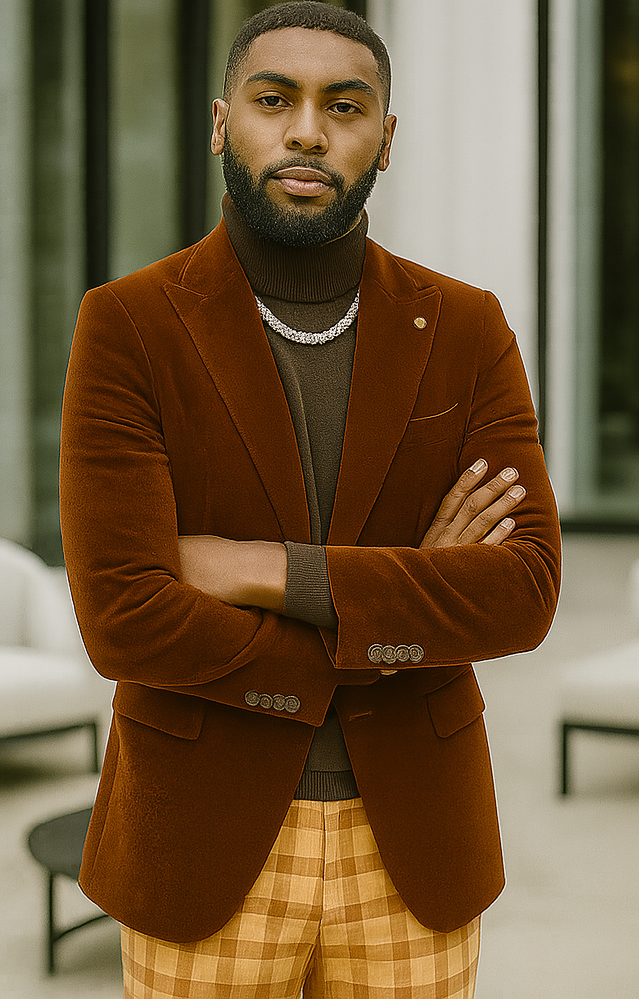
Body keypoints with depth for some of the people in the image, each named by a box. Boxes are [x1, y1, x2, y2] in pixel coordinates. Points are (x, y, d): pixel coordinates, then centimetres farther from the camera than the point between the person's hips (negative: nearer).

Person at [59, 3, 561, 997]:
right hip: (210, 842, -2)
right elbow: (123, 621, -20)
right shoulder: (128, 328, -10)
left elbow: (526, 593, -14)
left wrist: (268, 573, -23)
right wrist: (405, 619, -16)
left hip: (407, 844, 2)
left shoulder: (467, 331, -2)